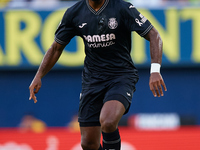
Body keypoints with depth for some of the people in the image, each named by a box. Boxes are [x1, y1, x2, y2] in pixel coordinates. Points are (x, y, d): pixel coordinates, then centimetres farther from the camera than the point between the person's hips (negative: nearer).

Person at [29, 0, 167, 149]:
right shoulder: (74, 13, 0)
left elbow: (154, 36, -13)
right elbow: (56, 47, 13)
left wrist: (155, 70, -27)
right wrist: (38, 77, 4)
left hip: (121, 76, -4)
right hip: (92, 79, 4)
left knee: (107, 122, -32)